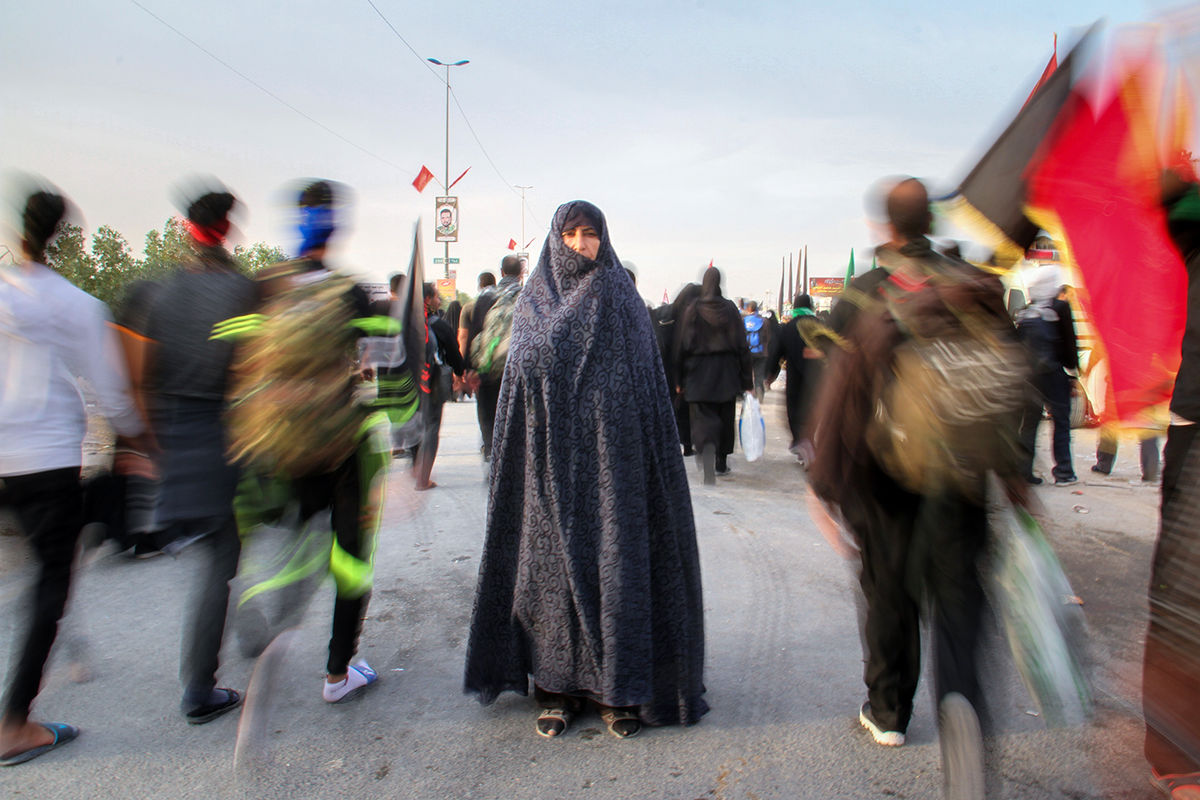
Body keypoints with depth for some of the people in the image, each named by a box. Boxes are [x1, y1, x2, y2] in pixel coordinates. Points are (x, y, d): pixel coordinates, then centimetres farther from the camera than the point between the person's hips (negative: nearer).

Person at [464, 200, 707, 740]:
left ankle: (619, 686, 14)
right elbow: (520, 380, 9)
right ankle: (557, 685, 17)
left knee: (614, 559, 1)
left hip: (609, 462, -1)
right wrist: (537, 458, 2)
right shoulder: (533, 303, 10)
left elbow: (645, 386, 1)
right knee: (551, 559, 4)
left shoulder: (622, 301, 6)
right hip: (550, 466, 2)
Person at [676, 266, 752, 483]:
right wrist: (747, 380, 4)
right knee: (725, 417, 15)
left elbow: (684, 346, -4)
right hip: (727, 374, 2)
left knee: (703, 419, -3)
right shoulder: (730, 309, -2)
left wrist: (681, 379, 4)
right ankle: (721, 464, 25)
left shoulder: (693, 310, -4)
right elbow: (742, 346, -1)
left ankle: (707, 454, -31)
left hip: (699, 374, -2)